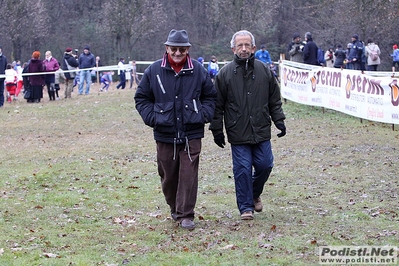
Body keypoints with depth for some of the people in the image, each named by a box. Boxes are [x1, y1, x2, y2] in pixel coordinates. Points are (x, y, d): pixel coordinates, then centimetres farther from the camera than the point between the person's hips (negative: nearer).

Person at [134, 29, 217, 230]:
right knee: (168, 175, 10)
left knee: (189, 175, -6)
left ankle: (185, 215, 1)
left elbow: (211, 96, 13)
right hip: (165, 134, 1)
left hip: (191, 133, -1)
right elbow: (141, 98, 10)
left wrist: (203, 115, -2)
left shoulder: (198, 71, 2)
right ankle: (174, 208, 31)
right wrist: (152, 117, -3)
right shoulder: (154, 71, 1)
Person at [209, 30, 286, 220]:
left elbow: (275, 100, 14)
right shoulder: (225, 73, -2)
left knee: (265, 165, 4)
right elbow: (218, 105, 2)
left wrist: (279, 120, 6)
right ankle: (246, 207, 8)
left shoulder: (264, 71, 6)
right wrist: (217, 130, 1)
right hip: (238, 133, -2)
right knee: (242, 169, -3)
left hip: (261, 131, 2)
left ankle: (255, 194, 31)